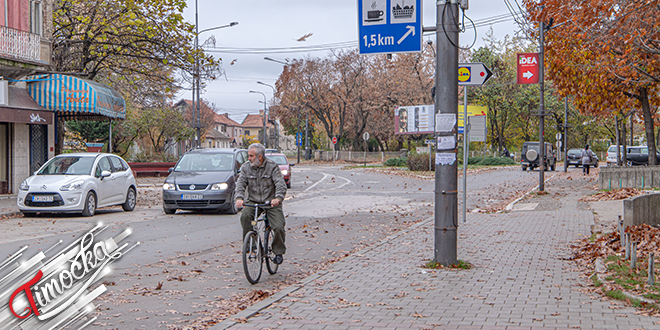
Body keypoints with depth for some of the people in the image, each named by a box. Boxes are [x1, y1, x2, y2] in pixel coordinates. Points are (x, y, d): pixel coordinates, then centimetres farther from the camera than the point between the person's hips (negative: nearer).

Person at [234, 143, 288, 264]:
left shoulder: (272, 166, -8)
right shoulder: (246, 167, 2)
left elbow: (281, 184, -18)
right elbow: (241, 184, -6)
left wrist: (278, 198, -37)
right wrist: (239, 198, -27)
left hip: (271, 202, -2)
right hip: (253, 202, 2)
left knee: (279, 228, -16)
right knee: (245, 216, -29)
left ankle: (278, 252, 9)